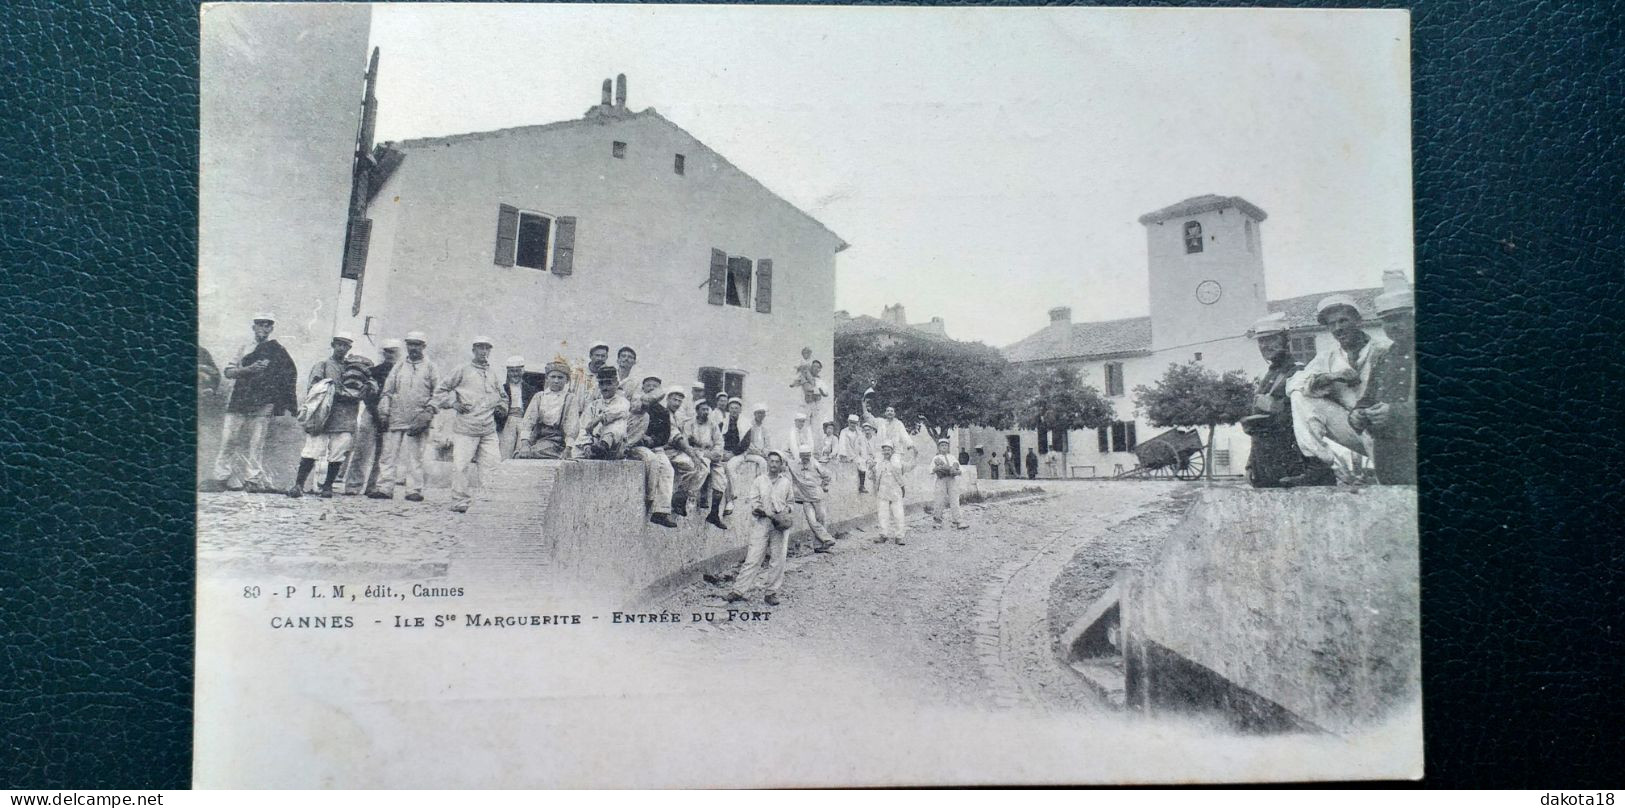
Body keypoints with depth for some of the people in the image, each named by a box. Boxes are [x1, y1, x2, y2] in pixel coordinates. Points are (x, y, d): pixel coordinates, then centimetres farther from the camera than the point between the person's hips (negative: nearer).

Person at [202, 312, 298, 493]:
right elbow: (227, 372, 6)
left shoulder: (277, 351, 11)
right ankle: (220, 478, 0)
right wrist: (248, 369, -11)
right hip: (239, 401, 3)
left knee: (255, 444, -7)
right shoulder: (243, 350, 17)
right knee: (228, 439, -3)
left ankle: (254, 480, -6)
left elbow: (290, 374, 9)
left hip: (263, 403, -3)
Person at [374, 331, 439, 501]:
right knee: (388, 453, -1)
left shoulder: (430, 368, 8)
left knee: (415, 455, -3)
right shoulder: (398, 366, 16)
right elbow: (387, 390, 14)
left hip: (417, 421, -3)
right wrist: (383, 413, 3)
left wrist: (427, 414, -8)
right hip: (396, 418, 3)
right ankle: (385, 488, 2)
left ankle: (414, 490, 1)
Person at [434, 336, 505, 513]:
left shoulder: (494, 374, 18)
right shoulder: (462, 371, 5)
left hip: (489, 430, 4)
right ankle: (460, 501, 1)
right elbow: (440, 391, 9)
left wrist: (500, 406, 13)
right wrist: (453, 403, -4)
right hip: (465, 428, -4)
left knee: (493, 465, -2)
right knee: (460, 465, -8)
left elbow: (503, 397, 33)